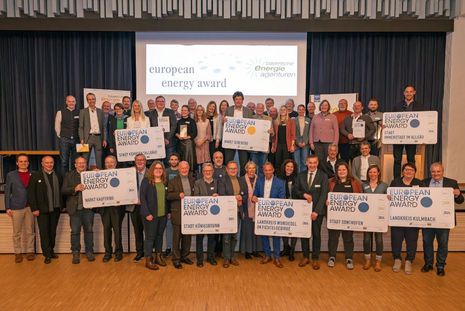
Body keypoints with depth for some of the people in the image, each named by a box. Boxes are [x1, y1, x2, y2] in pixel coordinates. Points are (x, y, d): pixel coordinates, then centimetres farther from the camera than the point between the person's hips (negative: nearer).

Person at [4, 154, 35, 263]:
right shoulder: (11, 175, 2)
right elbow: (7, 192, 3)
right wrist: (7, 208, -3)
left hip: (30, 207, 1)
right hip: (16, 207, -1)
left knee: (30, 231, 7)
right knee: (16, 232, 6)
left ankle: (30, 251, 16)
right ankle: (18, 253, 16)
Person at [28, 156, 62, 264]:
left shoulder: (58, 176, 9)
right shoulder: (35, 176, -1)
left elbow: (61, 191, 11)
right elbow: (31, 193, -4)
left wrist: (62, 205, 3)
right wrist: (34, 209, -9)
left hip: (55, 209, 3)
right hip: (42, 210, -3)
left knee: (53, 231, 12)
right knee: (44, 232, 1)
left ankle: (51, 251, 26)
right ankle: (47, 254, 9)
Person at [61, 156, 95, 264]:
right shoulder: (69, 175, 8)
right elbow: (63, 191, -1)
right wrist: (75, 189, -15)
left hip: (88, 208, 0)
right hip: (75, 208, 0)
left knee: (89, 230, 8)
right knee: (75, 231, 4)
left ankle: (89, 252, 19)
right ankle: (76, 253, 16)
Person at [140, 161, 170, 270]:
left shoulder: (164, 182, 10)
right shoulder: (146, 181, -6)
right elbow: (142, 197, -11)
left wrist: (168, 211, 8)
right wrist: (146, 213, -16)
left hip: (163, 214, 5)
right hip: (151, 214, -5)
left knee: (160, 235, 13)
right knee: (150, 237, 3)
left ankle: (158, 257, 25)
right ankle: (148, 260, 12)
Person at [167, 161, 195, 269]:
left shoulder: (193, 180, 10)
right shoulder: (173, 181, 0)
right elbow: (168, 196, -4)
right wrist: (178, 195, -20)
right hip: (178, 213, -3)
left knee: (187, 236, 12)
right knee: (177, 237, 3)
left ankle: (184, 256, 26)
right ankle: (176, 259, 13)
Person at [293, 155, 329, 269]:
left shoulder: (323, 176, -5)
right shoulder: (300, 175, 6)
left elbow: (323, 195, -10)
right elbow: (295, 190, 5)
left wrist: (316, 211, -16)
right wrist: (304, 194, -16)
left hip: (317, 210, -3)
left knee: (316, 234, 8)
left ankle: (315, 259, 20)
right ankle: (305, 257, 23)